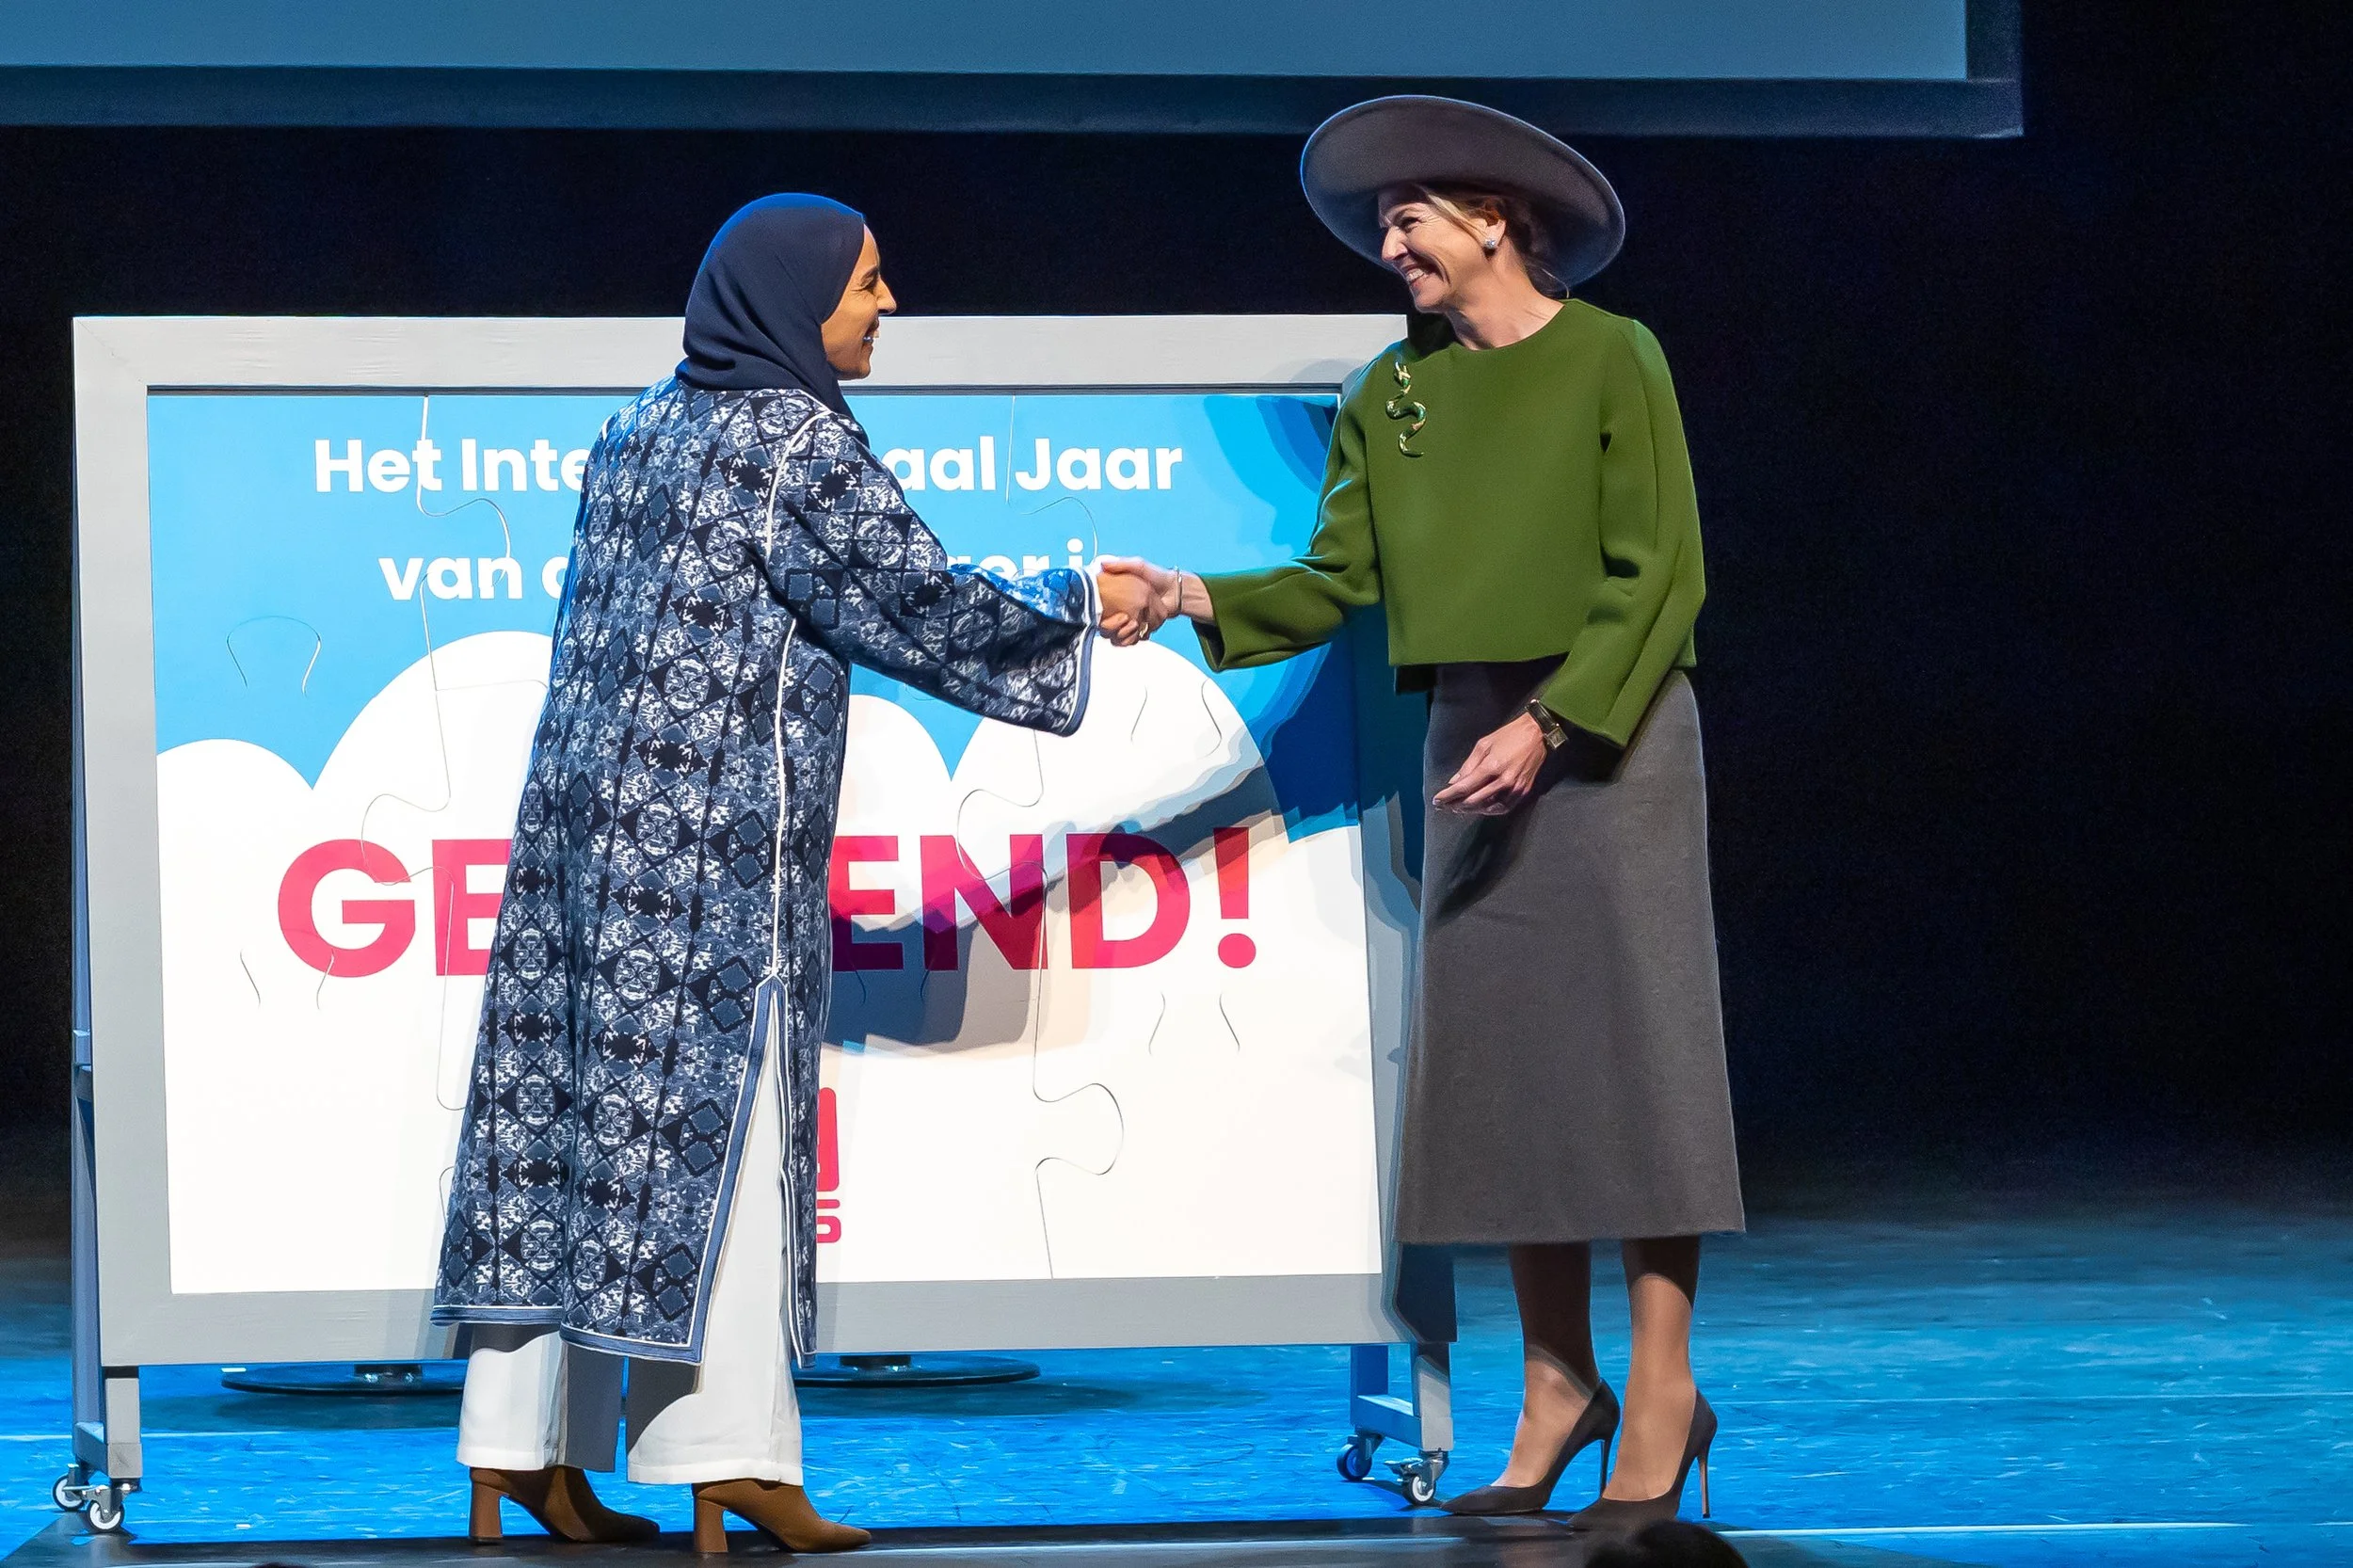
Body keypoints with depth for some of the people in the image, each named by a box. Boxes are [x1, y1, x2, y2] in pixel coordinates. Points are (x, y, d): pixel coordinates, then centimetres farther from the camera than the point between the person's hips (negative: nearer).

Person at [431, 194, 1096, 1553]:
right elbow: (924, 607, -7)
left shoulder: (646, 428, 14)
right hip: (713, 831, -8)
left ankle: (521, 1445, 10)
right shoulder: (801, 444, -10)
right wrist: (1077, 609, 7)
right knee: (710, 1124, -6)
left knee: (570, 1105, 7)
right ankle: (727, 1455, -6)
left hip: (593, 806, 8)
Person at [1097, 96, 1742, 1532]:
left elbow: (1660, 576, -11)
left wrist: (1549, 723, -18)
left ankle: (1662, 1392, -3)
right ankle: (1558, 1381, 11)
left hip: (1610, 737, -6)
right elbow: (1334, 583, 5)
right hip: (1471, 738, 6)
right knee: (1498, 1054, 4)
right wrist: (1200, 602, -11)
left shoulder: (1611, 360, -7)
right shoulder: (1393, 392, 9)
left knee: (1631, 1042, -5)